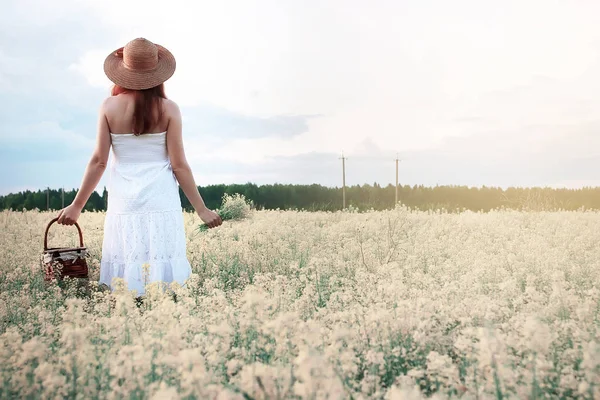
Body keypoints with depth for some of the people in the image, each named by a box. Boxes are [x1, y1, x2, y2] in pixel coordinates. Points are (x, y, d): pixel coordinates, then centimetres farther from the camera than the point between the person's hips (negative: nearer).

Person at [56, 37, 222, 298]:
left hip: (124, 201, 1)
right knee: (163, 288, 4)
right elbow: (178, 164, -5)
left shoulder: (109, 107, -2)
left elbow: (99, 161, -2)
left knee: (126, 279, 6)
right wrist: (201, 209, 3)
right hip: (161, 200, -1)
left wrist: (77, 206, 8)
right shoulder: (168, 109, -5)